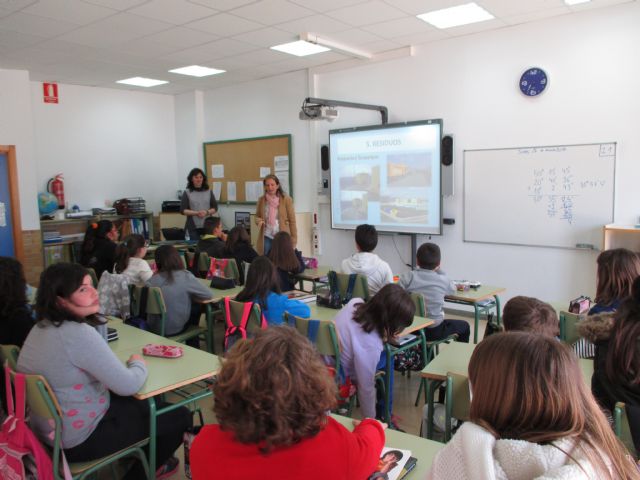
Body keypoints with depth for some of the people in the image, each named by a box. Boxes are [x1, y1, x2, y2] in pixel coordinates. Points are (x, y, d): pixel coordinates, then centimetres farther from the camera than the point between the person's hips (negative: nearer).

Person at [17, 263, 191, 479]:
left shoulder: (41, 327, -1)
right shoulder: (78, 334, -30)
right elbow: (128, 386, -23)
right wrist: (139, 363, -6)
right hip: (80, 439, -9)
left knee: (144, 403, 28)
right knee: (180, 416, 5)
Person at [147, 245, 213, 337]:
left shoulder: (152, 280, -8)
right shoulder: (185, 277, -15)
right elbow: (208, 295, -7)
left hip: (154, 327, 3)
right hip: (175, 329, -3)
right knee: (196, 306, 25)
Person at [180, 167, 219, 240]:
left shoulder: (209, 192, 9)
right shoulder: (187, 193, 3)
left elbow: (215, 208, 7)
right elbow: (183, 210, -3)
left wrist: (207, 212, -13)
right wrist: (196, 213, -17)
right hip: (193, 227, -2)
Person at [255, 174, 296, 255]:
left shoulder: (286, 199, -4)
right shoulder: (261, 200, 5)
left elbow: (292, 221, -2)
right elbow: (257, 216, 18)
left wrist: (293, 240, -4)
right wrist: (259, 221, -6)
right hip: (266, 237, 3)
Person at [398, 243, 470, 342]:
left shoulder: (406, 278, -11)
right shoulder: (443, 280, -10)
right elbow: (453, 289, 11)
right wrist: (439, 271, 12)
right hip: (434, 331, -2)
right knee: (464, 326, 26)